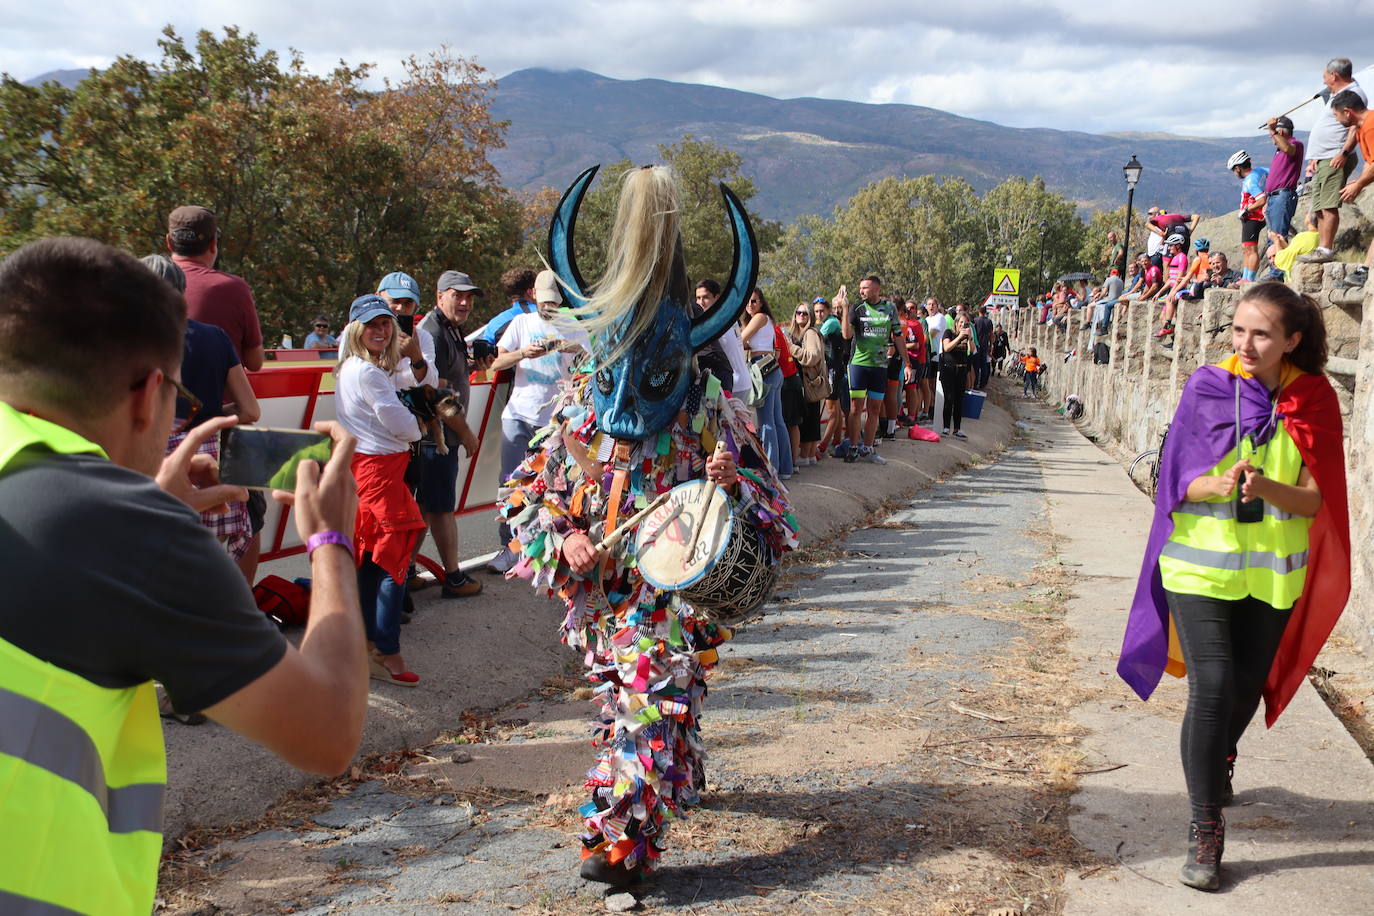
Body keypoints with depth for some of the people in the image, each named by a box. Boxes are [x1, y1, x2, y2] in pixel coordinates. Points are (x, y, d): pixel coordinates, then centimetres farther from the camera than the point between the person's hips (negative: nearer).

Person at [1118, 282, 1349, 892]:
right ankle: (1206, 829, -1)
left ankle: (1218, 762, 48)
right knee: (1212, 686, -11)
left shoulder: (1313, 401, -5)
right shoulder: (1208, 388, -8)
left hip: (1271, 572, 2)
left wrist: (1264, 486, -28)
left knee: (1247, 686, 16)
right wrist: (1219, 485, -28)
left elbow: (1315, 499, -8)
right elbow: (1179, 482, -6)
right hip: (1202, 565, -2)